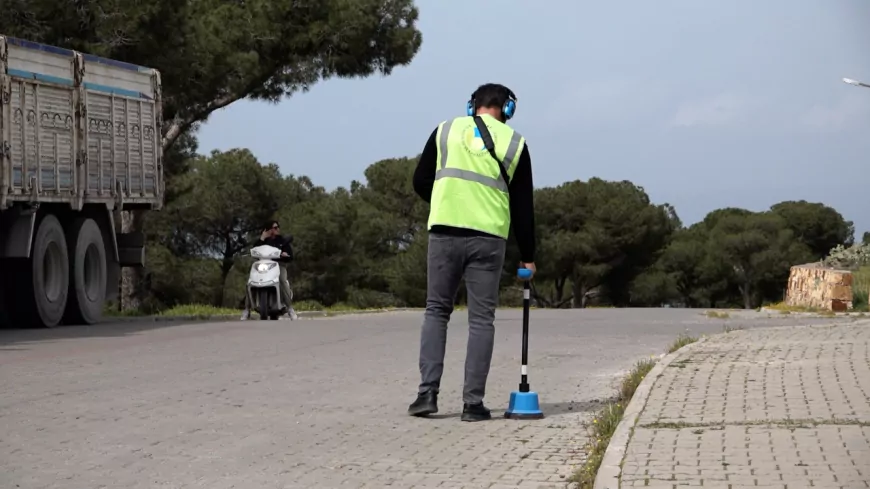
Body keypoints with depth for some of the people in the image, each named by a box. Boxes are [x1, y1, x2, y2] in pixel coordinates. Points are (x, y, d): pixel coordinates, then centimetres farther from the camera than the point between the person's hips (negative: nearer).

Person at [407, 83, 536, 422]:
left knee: (436, 310, 11)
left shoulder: (446, 130, 9)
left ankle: (427, 393, 1)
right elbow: (523, 204, 7)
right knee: (481, 318, 4)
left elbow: (420, 182, 12)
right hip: (488, 238, -1)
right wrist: (527, 255, 14)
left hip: (444, 232, 1)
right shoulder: (514, 142, 7)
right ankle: (473, 403, 1)